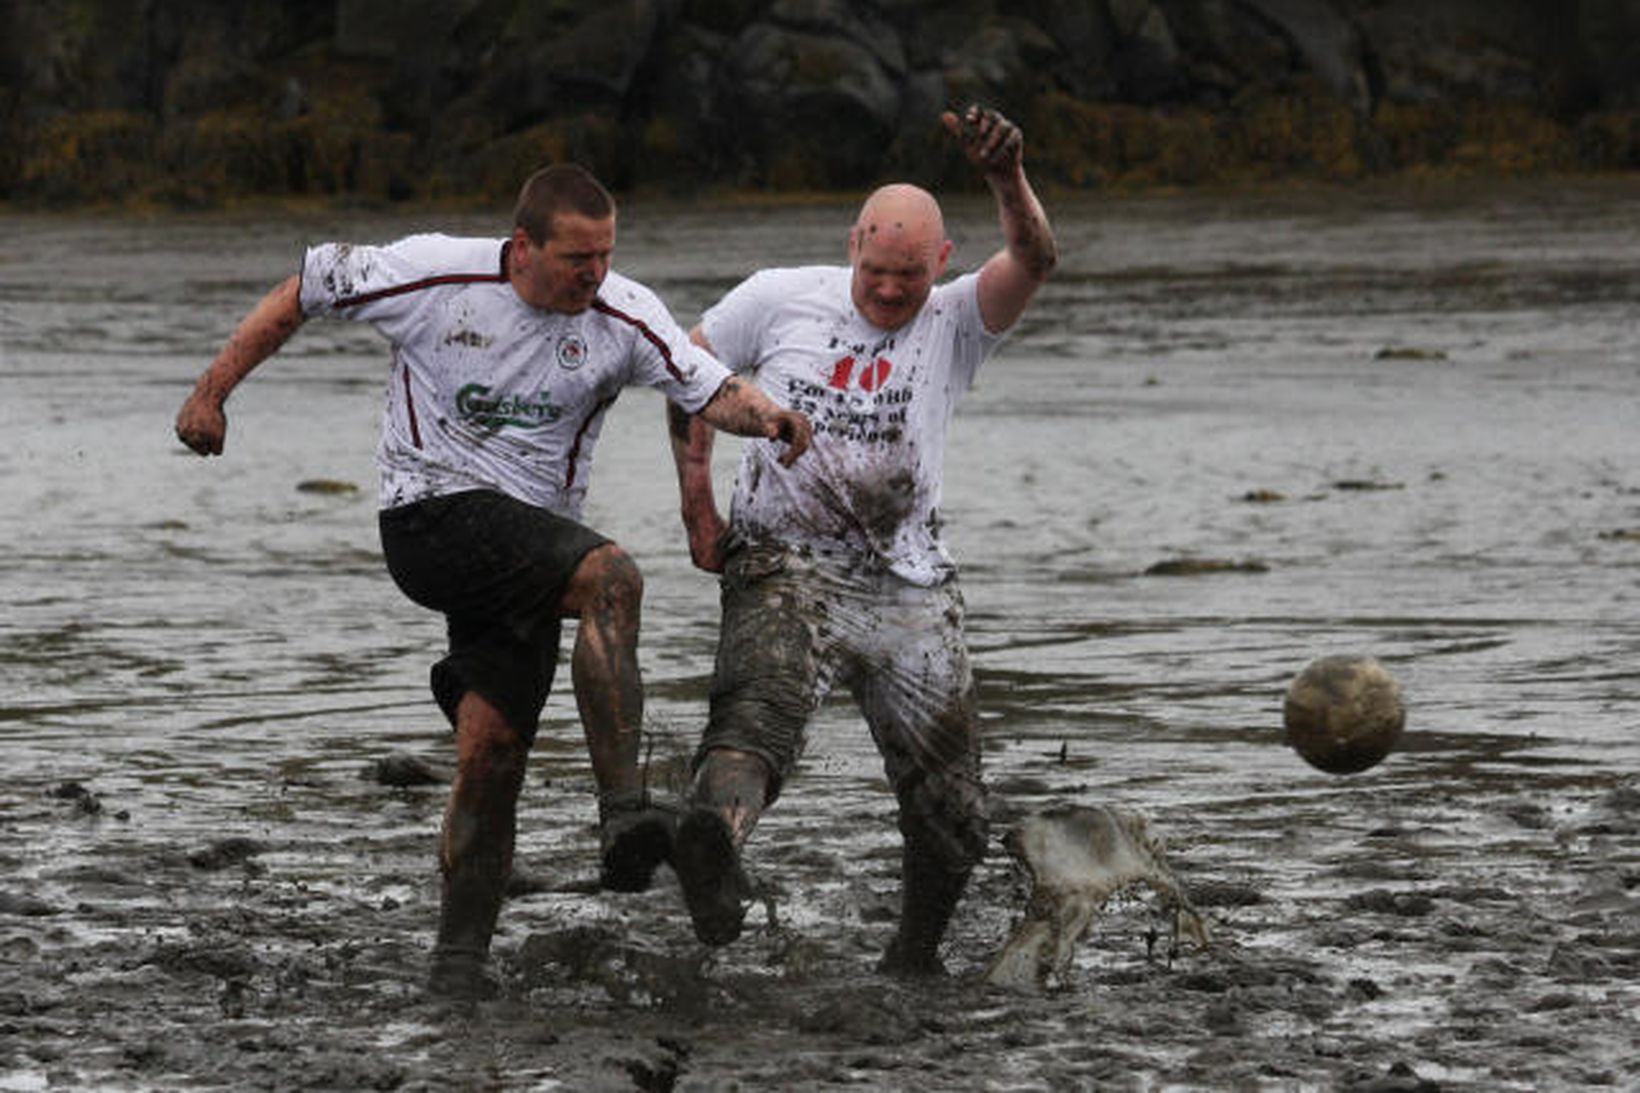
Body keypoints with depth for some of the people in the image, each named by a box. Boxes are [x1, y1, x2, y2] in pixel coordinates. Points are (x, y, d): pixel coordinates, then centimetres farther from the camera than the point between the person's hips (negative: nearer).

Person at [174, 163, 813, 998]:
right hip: (432, 517, -4)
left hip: (525, 558, 4)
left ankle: (459, 954, 5)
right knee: (611, 578, -28)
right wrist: (212, 392, 4)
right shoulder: (433, 274, -8)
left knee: (490, 756, -6)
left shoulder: (623, 317, -1)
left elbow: (708, 389, -10)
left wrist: (764, 416, -33)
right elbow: (303, 293, 3)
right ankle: (623, 810, -36)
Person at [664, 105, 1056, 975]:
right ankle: (712, 837, -63)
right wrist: (698, 502, 9)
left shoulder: (954, 327, 2)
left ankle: (915, 957, 23)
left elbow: (1032, 263, -17)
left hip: (911, 586, 2)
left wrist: (1009, 183, -38)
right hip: (785, 566, -2)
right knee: (760, 715, -33)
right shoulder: (781, 300, 4)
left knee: (952, 806, 1)